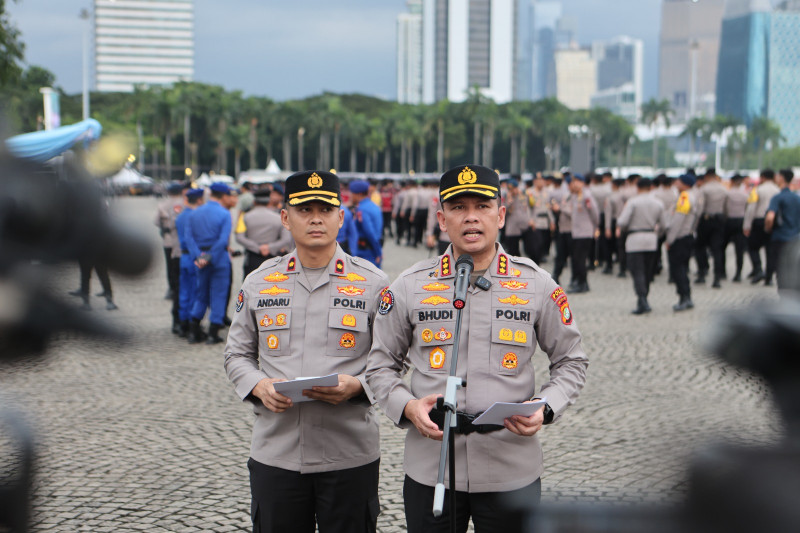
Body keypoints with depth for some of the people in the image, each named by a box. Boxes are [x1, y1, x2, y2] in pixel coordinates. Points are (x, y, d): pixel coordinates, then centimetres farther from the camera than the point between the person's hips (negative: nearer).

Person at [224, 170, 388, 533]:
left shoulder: (372, 283, 1)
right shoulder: (259, 282, 8)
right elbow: (237, 354, 14)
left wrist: (356, 386, -16)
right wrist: (259, 386, -7)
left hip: (350, 457, -2)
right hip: (275, 454, 2)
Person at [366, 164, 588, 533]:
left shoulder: (538, 286, 2)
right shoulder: (408, 288, 3)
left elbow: (571, 361, 11)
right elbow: (381, 365, 11)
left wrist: (545, 409, -7)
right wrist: (407, 406, -9)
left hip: (512, 471, 0)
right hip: (429, 469, 1)